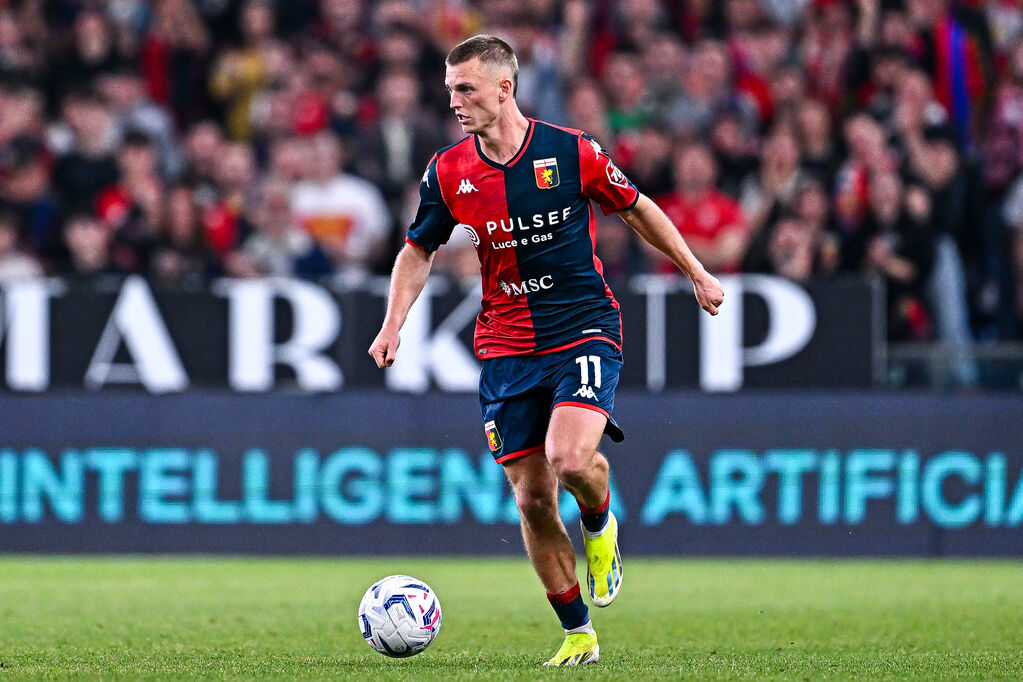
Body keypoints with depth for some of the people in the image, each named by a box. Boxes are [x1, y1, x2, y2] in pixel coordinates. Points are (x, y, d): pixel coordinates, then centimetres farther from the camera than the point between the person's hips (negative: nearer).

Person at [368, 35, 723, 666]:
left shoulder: (572, 152, -9)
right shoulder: (449, 172, -2)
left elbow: (636, 209, 6)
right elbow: (419, 250, 13)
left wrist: (696, 272, 13)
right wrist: (394, 325, 0)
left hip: (585, 330, -3)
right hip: (507, 348, 3)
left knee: (569, 459, -27)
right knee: (532, 499, 0)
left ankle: (600, 525, 10)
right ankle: (578, 634, 15)